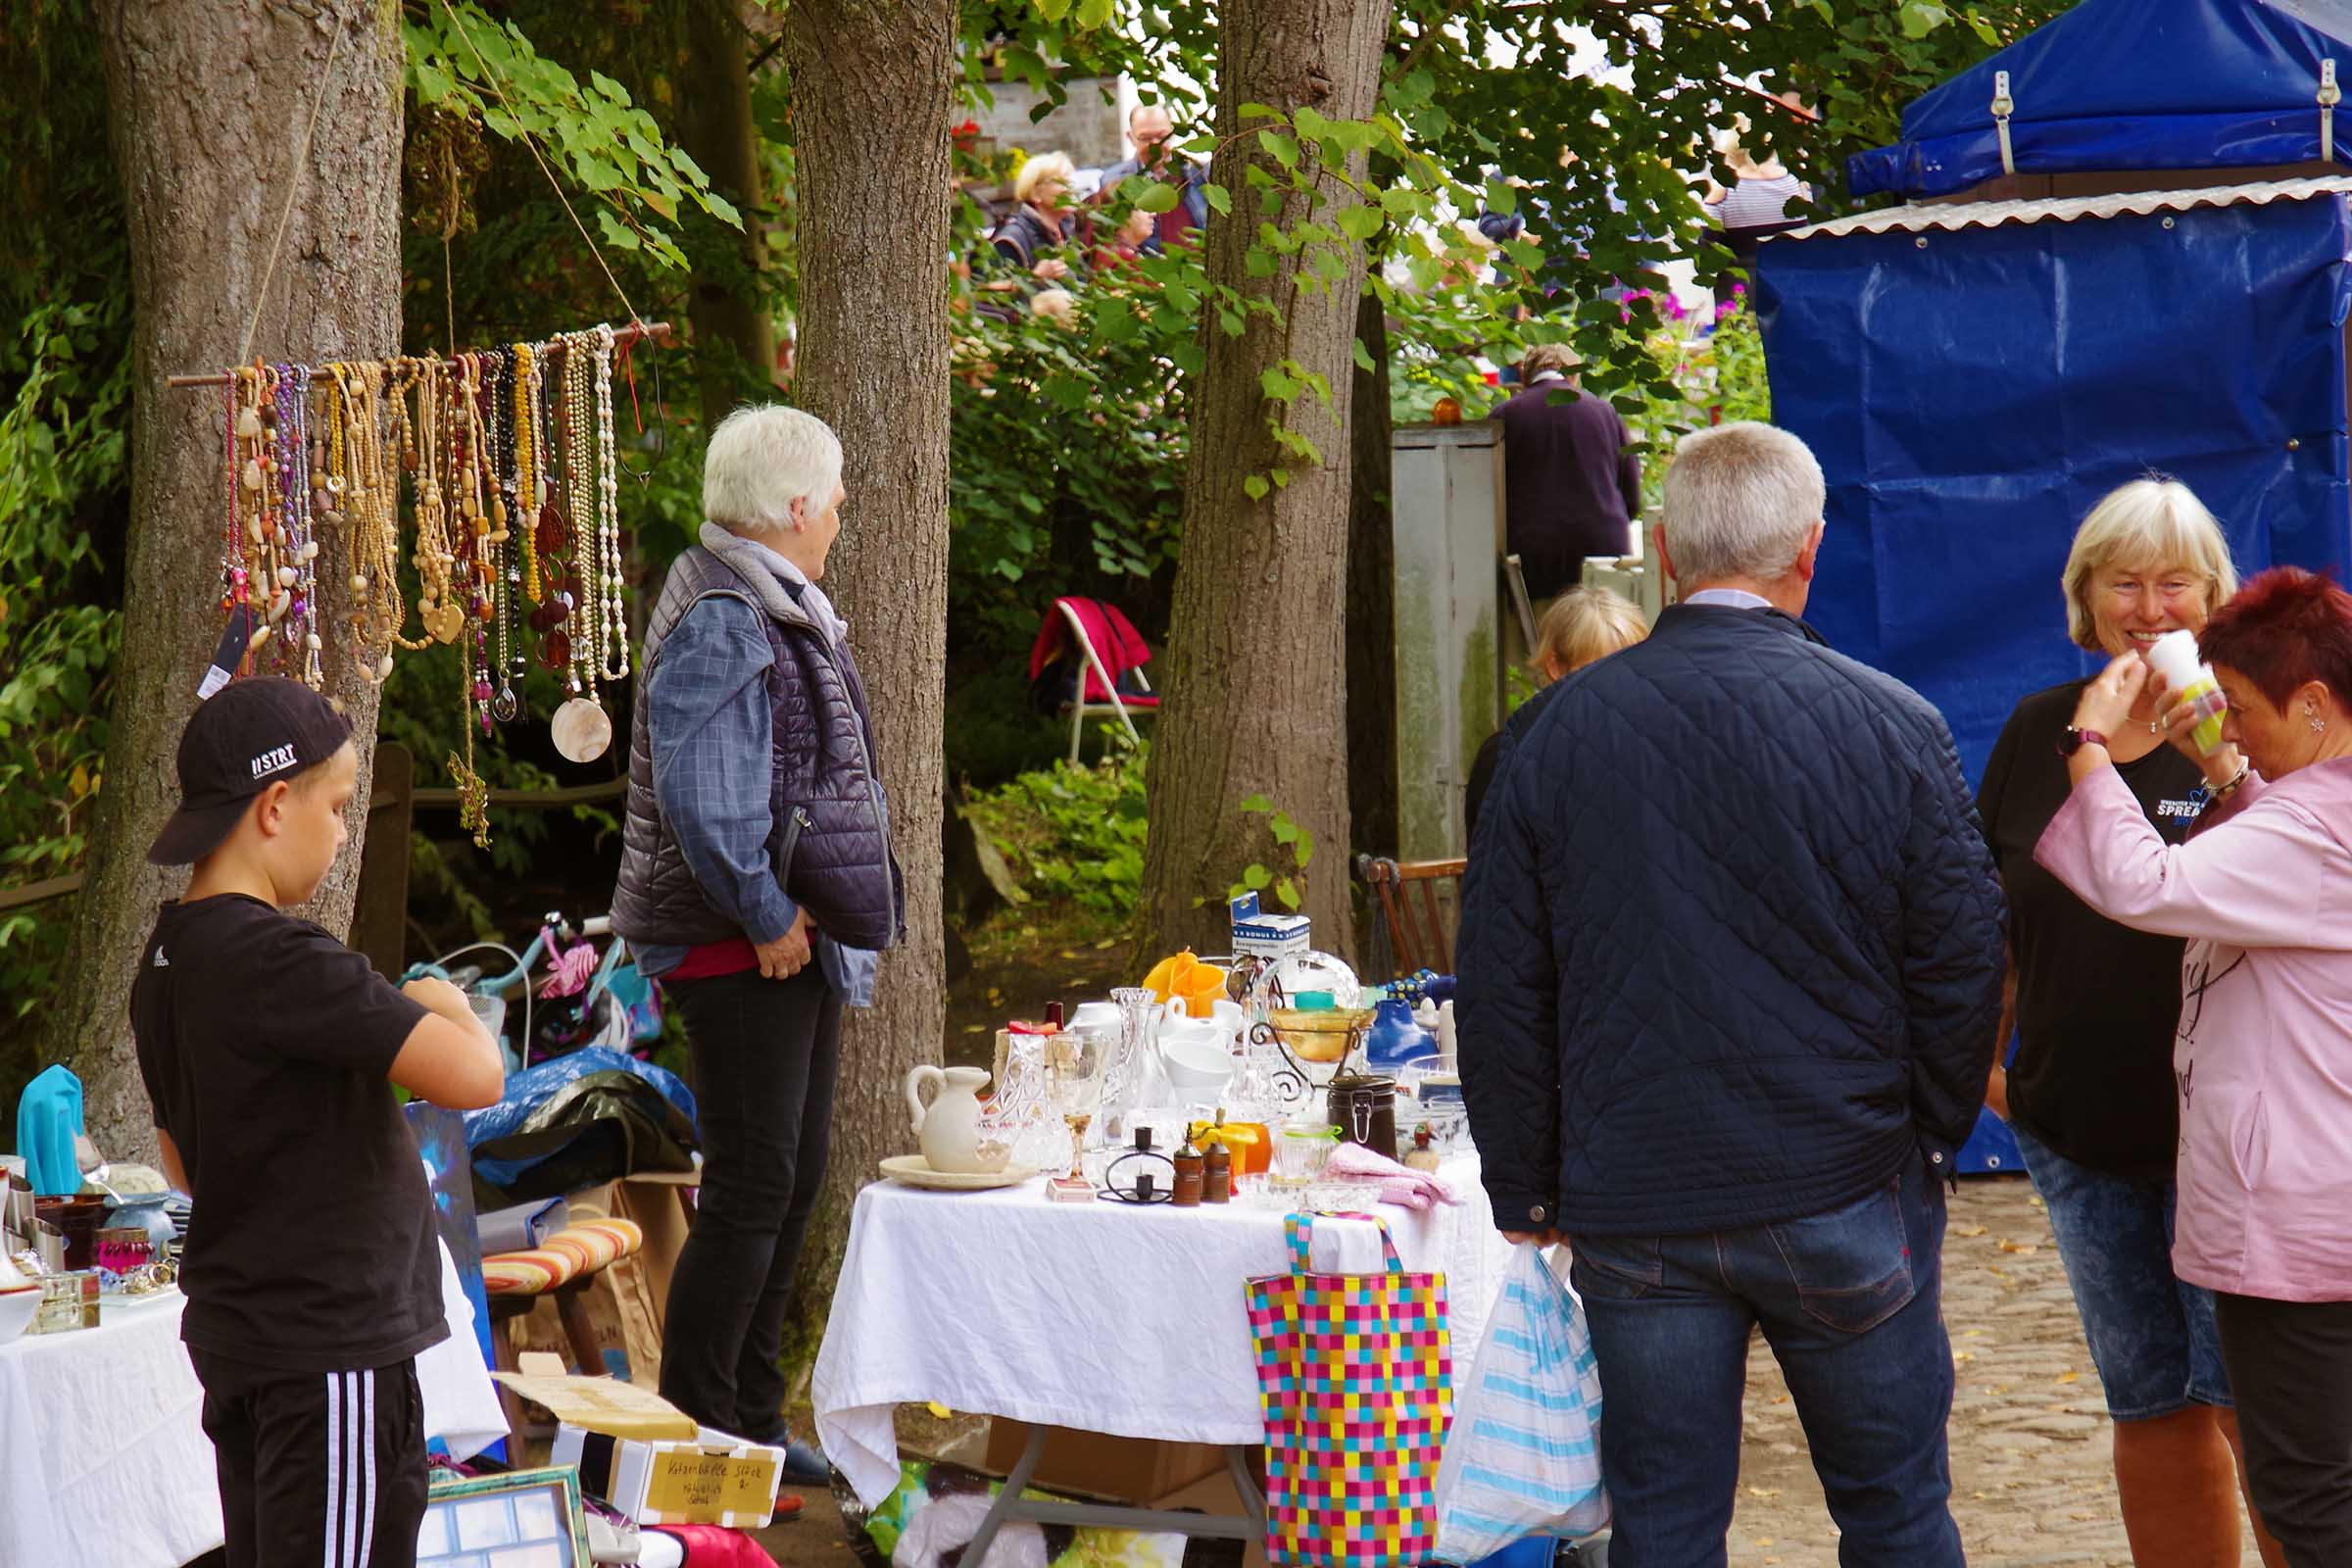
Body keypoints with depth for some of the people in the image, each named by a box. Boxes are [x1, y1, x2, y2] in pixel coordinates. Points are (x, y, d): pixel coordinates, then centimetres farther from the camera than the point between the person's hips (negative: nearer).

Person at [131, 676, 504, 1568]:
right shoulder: (280, 960, -21)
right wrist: (447, 1006, -5)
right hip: (330, 1347, -10)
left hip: (232, 1329, 10)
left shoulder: (166, 959, 9)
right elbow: (474, 1077, -27)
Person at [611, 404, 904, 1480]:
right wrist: (767, 917, -19)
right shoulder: (719, 624, -17)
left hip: (798, 943, 10)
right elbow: (701, 803, -25)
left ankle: (751, 1422, 26)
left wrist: (822, 914, 14)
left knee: (792, 1184, 16)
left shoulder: (783, 614, 15)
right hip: (742, 950, -10)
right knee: (751, 1191, -7)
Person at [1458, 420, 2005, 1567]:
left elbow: (1501, 988, 1)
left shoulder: (1560, 732, -3)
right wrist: (1928, 1140, 13)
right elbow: (1963, 965, -2)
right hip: (1846, 1198, -1)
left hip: (1633, 1214, 1)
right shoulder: (1895, 729, -7)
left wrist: (1525, 1189, 10)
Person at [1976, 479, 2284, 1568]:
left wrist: (2225, 769, -28)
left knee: (2250, 1397, -9)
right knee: (2148, 1405, 12)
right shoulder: (2039, 731, 7)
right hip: (2077, 1130, 5)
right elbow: (2000, 911, 17)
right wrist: (1991, 1050, 15)